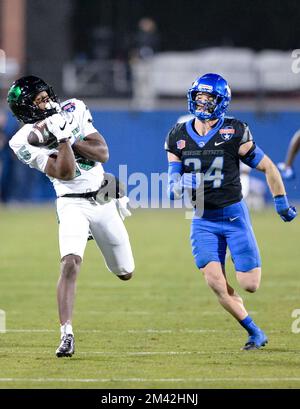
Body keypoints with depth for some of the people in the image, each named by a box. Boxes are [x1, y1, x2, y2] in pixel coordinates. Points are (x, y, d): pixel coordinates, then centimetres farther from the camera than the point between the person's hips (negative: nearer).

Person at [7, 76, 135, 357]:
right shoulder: (25, 141, -14)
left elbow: (103, 153, -7)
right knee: (70, 263, -29)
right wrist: (63, 138, -30)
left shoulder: (72, 111, -1)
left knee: (125, 272, 16)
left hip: (103, 199, 5)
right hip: (73, 204, -4)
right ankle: (66, 334, -26)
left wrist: (71, 139, -19)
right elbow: (66, 173, -22)